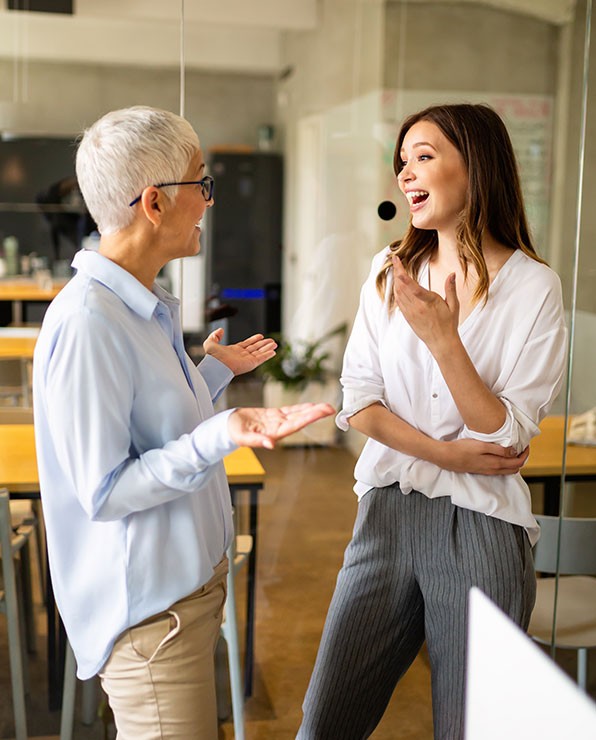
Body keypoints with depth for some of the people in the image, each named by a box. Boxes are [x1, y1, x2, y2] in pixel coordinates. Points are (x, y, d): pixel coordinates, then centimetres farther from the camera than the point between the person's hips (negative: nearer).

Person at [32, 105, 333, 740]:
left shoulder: (144, 305, 7)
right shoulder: (86, 323, -24)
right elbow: (103, 491, -23)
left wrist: (215, 372, 24)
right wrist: (220, 436, -33)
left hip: (185, 585, 10)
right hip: (148, 609, -10)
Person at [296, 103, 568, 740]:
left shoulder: (534, 287, -8)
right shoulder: (389, 270, 5)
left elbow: (506, 437, -12)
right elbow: (358, 401, 2)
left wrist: (442, 338, -23)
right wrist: (446, 452, -12)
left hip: (479, 528, -3)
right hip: (387, 513, 4)